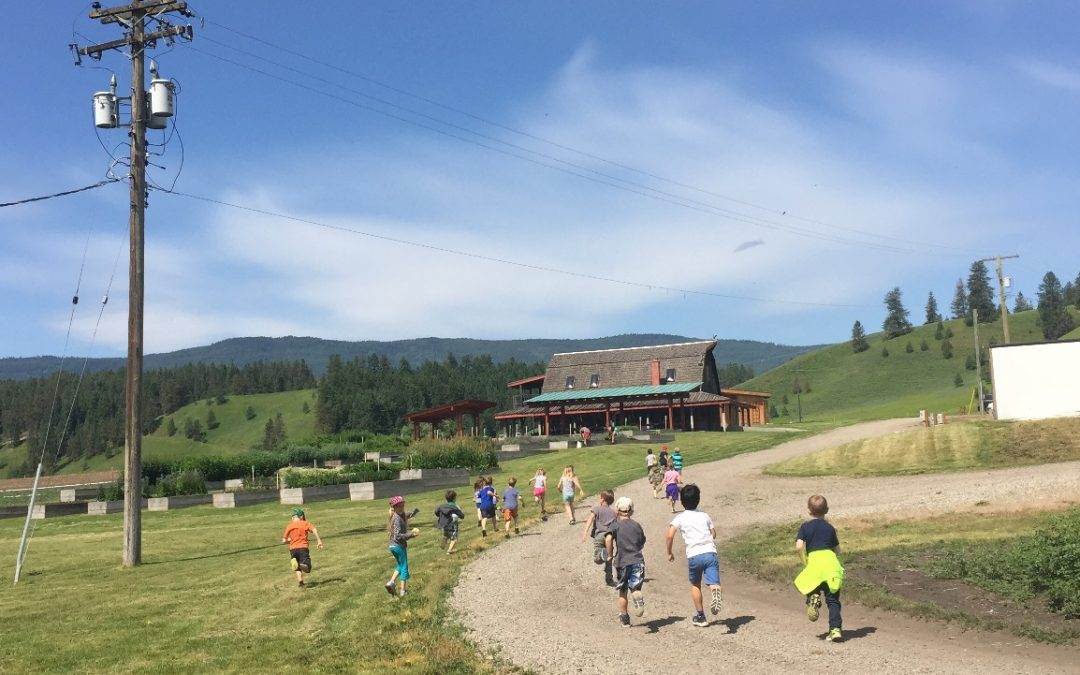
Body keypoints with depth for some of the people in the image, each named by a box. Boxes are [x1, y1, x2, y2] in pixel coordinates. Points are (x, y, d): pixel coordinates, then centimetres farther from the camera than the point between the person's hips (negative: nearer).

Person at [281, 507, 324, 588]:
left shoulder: (289, 526, 15)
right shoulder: (305, 523, 9)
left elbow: (284, 541, 15)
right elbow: (314, 530, -9)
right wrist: (319, 541, -13)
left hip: (292, 549, 3)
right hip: (303, 548, -3)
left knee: (298, 568, 17)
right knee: (307, 567, -3)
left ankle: (300, 580, -9)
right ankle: (301, 565, -36)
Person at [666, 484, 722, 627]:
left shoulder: (680, 518, 7)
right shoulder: (705, 516, 17)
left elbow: (670, 535, -4)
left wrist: (669, 553, 9)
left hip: (694, 556, -1)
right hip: (710, 553, 1)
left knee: (695, 585, 21)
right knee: (713, 583, -8)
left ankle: (700, 616, 26)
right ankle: (716, 592, -44)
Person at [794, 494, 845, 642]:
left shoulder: (805, 527, 5)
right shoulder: (830, 527, 13)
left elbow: (799, 547, -8)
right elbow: (837, 550, 16)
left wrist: (805, 562, 4)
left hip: (814, 560, -2)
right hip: (831, 562, 2)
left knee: (809, 587, 20)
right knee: (833, 599, 7)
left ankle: (813, 597, -13)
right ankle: (836, 629, -3)